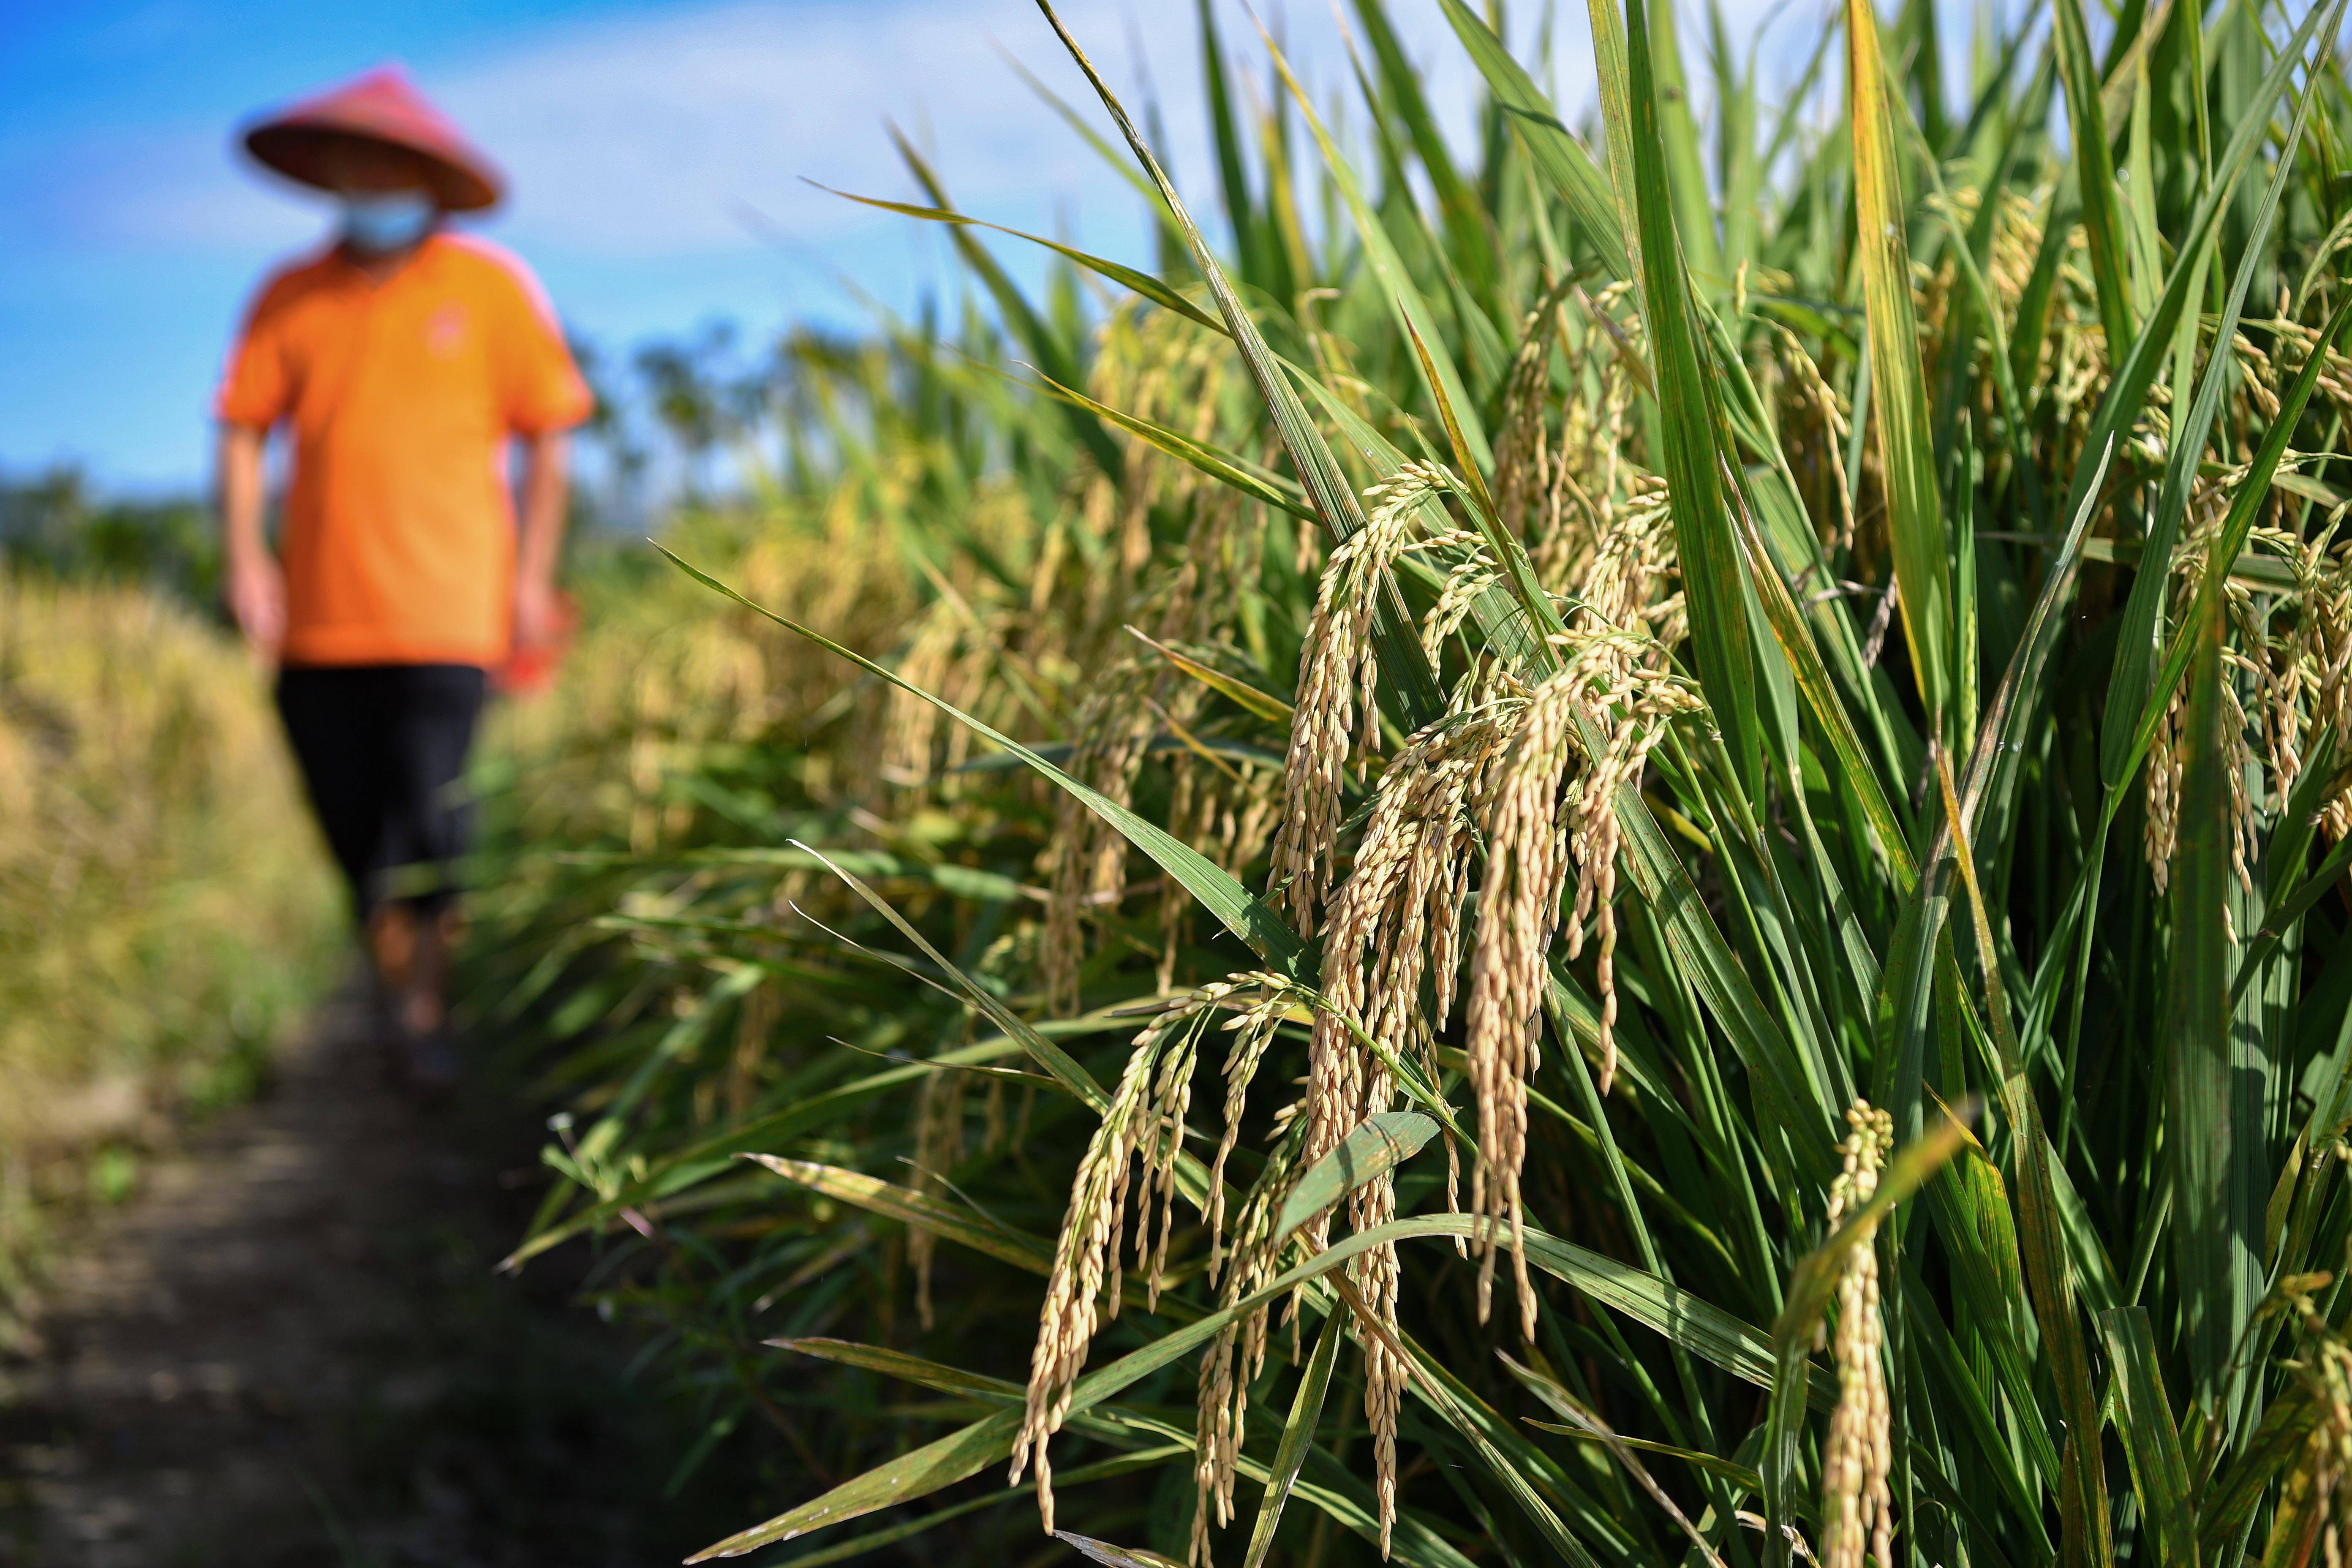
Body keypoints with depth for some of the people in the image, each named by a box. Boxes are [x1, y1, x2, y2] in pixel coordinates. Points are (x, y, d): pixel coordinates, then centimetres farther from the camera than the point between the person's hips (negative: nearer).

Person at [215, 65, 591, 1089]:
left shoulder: (491, 289, 3)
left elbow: (545, 439, 4)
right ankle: (390, 985, 29)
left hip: (446, 610, -3)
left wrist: (533, 577, -1)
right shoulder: (290, 297, 9)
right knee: (352, 822, 7)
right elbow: (244, 430, 11)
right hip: (317, 611, 3)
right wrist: (243, 554, -1)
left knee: (425, 821, -10)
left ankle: (425, 1007, 10)